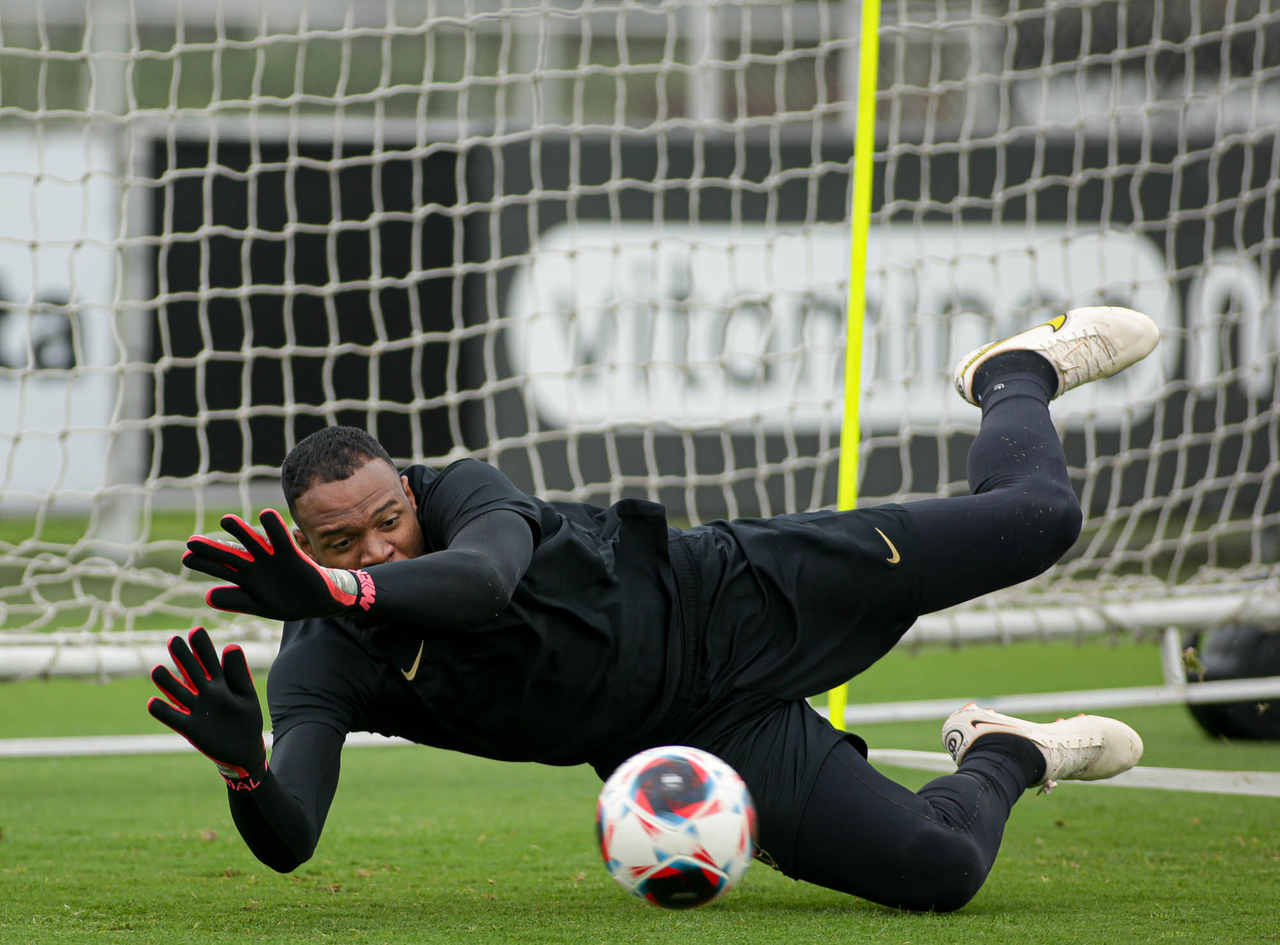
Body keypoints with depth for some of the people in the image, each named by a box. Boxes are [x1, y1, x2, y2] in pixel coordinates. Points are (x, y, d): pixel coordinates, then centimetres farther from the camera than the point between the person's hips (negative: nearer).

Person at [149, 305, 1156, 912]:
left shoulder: (461, 492, -20)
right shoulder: (318, 670, -18)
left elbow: (483, 577, -44)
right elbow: (288, 838, -30)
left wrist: (334, 589, -62)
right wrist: (242, 766, -55)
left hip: (728, 601, -1)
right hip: (694, 737, 1)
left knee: (1034, 518, -4)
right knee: (938, 871, -17)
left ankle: (1016, 377, 35)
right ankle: (1002, 764, 21)